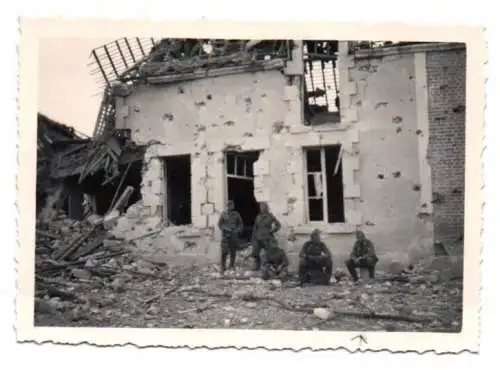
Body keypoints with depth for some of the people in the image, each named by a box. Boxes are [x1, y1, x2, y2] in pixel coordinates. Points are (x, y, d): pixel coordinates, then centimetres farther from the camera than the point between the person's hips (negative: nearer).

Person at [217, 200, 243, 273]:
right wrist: (224, 229, -11)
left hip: (234, 235, 2)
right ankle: (222, 267, -2)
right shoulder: (223, 214, 1)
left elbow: (241, 223, 14)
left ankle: (231, 266, 18)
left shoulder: (236, 214, 7)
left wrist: (238, 230, -2)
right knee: (224, 252, -7)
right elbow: (219, 224, 3)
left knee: (233, 252, 6)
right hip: (225, 235, -2)